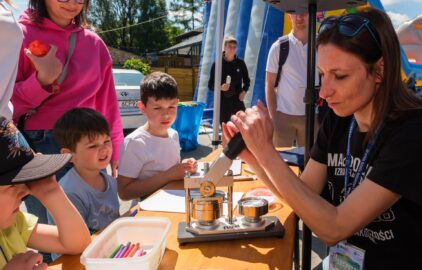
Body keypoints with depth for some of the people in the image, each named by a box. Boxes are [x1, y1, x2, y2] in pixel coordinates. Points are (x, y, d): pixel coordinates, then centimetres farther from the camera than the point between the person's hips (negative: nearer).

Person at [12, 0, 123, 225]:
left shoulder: (94, 43, 9)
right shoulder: (20, 34, -3)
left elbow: (107, 104, 11)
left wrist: (116, 152, 8)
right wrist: (41, 80, -21)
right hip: (36, 147, -4)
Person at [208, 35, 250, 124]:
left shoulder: (240, 63, 3)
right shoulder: (217, 64, -3)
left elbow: (247, 80, 14)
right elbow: (210, 85, -1)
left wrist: (244, 91, -4)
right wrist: (220, 87, -20)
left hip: (237, 101, 1)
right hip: (223, 102, -1)